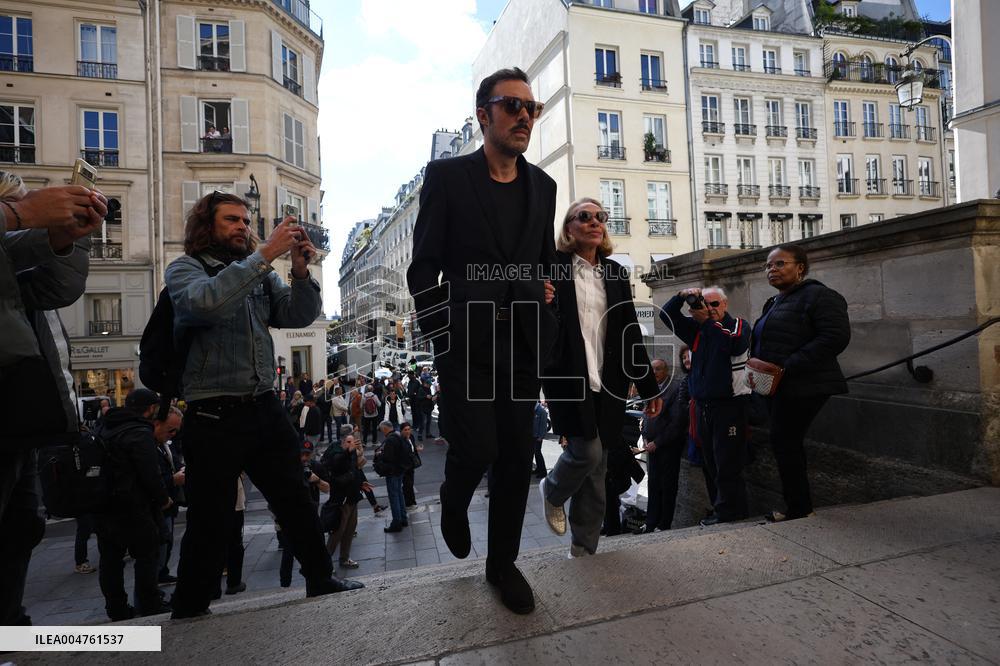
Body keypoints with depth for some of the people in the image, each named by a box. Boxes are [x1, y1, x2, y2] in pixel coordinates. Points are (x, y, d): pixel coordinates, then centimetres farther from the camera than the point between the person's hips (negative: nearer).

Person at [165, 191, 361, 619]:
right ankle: (189, 611, 27)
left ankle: (321, 580, 28)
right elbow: (206, 302, -23)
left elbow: (300, 315, 3)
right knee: (210, 521, 6)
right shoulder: (185, 269, 0)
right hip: (214, 418, -5)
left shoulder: (261, 275, 14)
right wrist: (265, 255, -25)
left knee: (297, 502, 12)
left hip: (265, 409, 5)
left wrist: (300, 271, -13)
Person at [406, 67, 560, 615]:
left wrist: (546, 327, 8)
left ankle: (502, 563, 27)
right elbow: (423, 267, 0)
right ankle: (454, 505, 29)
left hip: (523, 345, 4)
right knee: (477, 449, -8)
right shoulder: (446, 176, 1)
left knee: (515, 458, 7)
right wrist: (438, 333, -6)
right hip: (465, 342, -4)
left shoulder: (542, 186, 13)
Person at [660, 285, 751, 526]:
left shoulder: (739, 324, 1)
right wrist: (682, 297, -9)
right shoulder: (697, 328, 15)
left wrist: (707, 322, -21)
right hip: (703, 405, 6)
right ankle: (735, 509, 24)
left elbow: (736, 345, -22)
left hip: (730, 403, -6)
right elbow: (666, 315, 8)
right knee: (712, 463, 12)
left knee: (727, 464, -4)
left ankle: (728, 512, 5)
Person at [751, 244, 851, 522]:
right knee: (789, 444, 11)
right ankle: (799, 507, 21)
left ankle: (799, 510, 4)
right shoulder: (773, 303, 19)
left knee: (784, 442, -8)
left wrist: (788, 367, -24)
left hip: (802, 386, -9)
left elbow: (836, 337, -20)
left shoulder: (818, 295, -8)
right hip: (777, 387, 9)